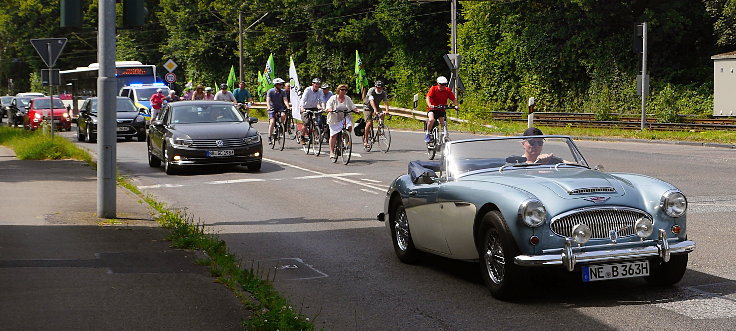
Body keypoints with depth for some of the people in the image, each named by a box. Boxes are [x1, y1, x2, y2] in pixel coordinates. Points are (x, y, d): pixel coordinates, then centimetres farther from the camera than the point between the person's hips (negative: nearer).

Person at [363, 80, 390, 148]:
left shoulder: (383, 93, -12)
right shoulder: (371, 90, -25)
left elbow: (386, 102, -20)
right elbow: (371, 101, -37)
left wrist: (387, 111, -40)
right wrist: (375, 110, -51)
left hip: (376, 106, 4)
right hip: (368, 107, -4)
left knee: (382, 116, -25)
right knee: (369, 122, -19)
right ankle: (365, 139, -11)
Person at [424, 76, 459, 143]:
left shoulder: (447, 90, -1)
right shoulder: (433, 89, -10)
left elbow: (454, 99, -1)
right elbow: (428, 97, -22)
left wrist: (456, 105, -22)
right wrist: (429, 105, -41)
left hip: (441, 110, 3)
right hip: (432, 109, -3)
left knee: (444, 124, -11)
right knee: (431, 120, -31)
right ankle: (427, 134, -12)